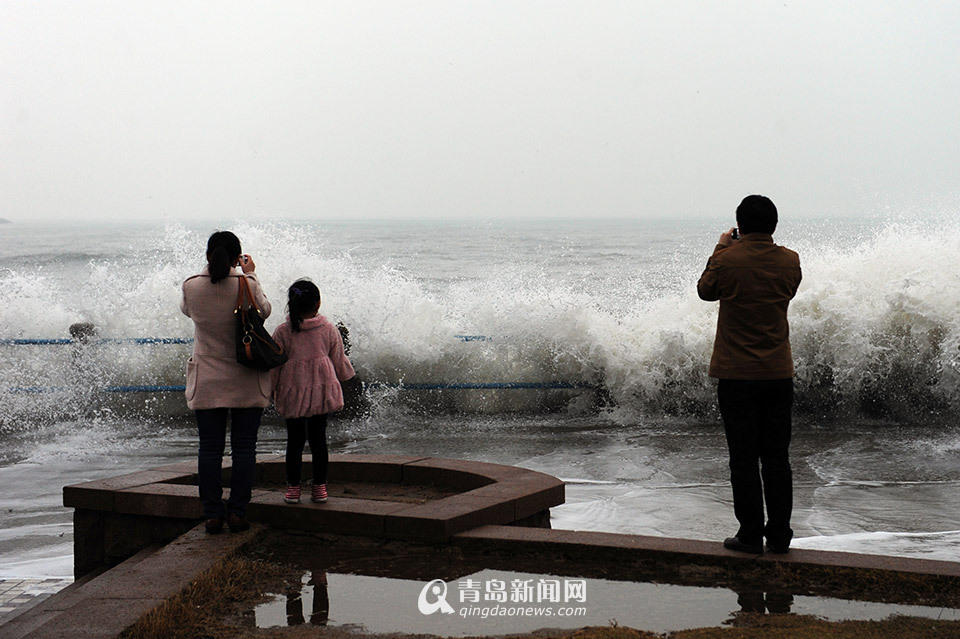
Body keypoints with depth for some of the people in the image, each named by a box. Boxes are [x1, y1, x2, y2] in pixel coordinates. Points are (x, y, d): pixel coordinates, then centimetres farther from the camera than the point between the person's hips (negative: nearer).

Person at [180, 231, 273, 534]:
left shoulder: (192, 286, -8)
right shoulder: (247, 285, -12)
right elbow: (264, 310, 7)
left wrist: (210, 271, 19)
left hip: (207, 381, 1)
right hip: (246, 382, -1)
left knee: (209, 448, 7)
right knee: (243, 448, 8)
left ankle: (212, 514, 9)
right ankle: (237, 511, 8)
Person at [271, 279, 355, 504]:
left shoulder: (282, 332, -6)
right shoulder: (329, 330, -1)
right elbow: (340, 365, 8)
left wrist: (270, 391, 12)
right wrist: (348, 370, 31)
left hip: (292, 394, -1)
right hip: (322, 391, 1)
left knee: (294, 439, 7)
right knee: (318, 437, 10)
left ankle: (293, 487, 10)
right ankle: (319, 486, 12)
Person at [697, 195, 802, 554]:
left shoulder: (728, 260, -11)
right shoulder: (789, 261, -2)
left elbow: (706, 291, 7)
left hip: (737, 375, -3)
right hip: (779, 374, 3)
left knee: (744, 458, 3)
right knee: (777, 457, 10)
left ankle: (751, 535, 5)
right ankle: (779, 534, 14)